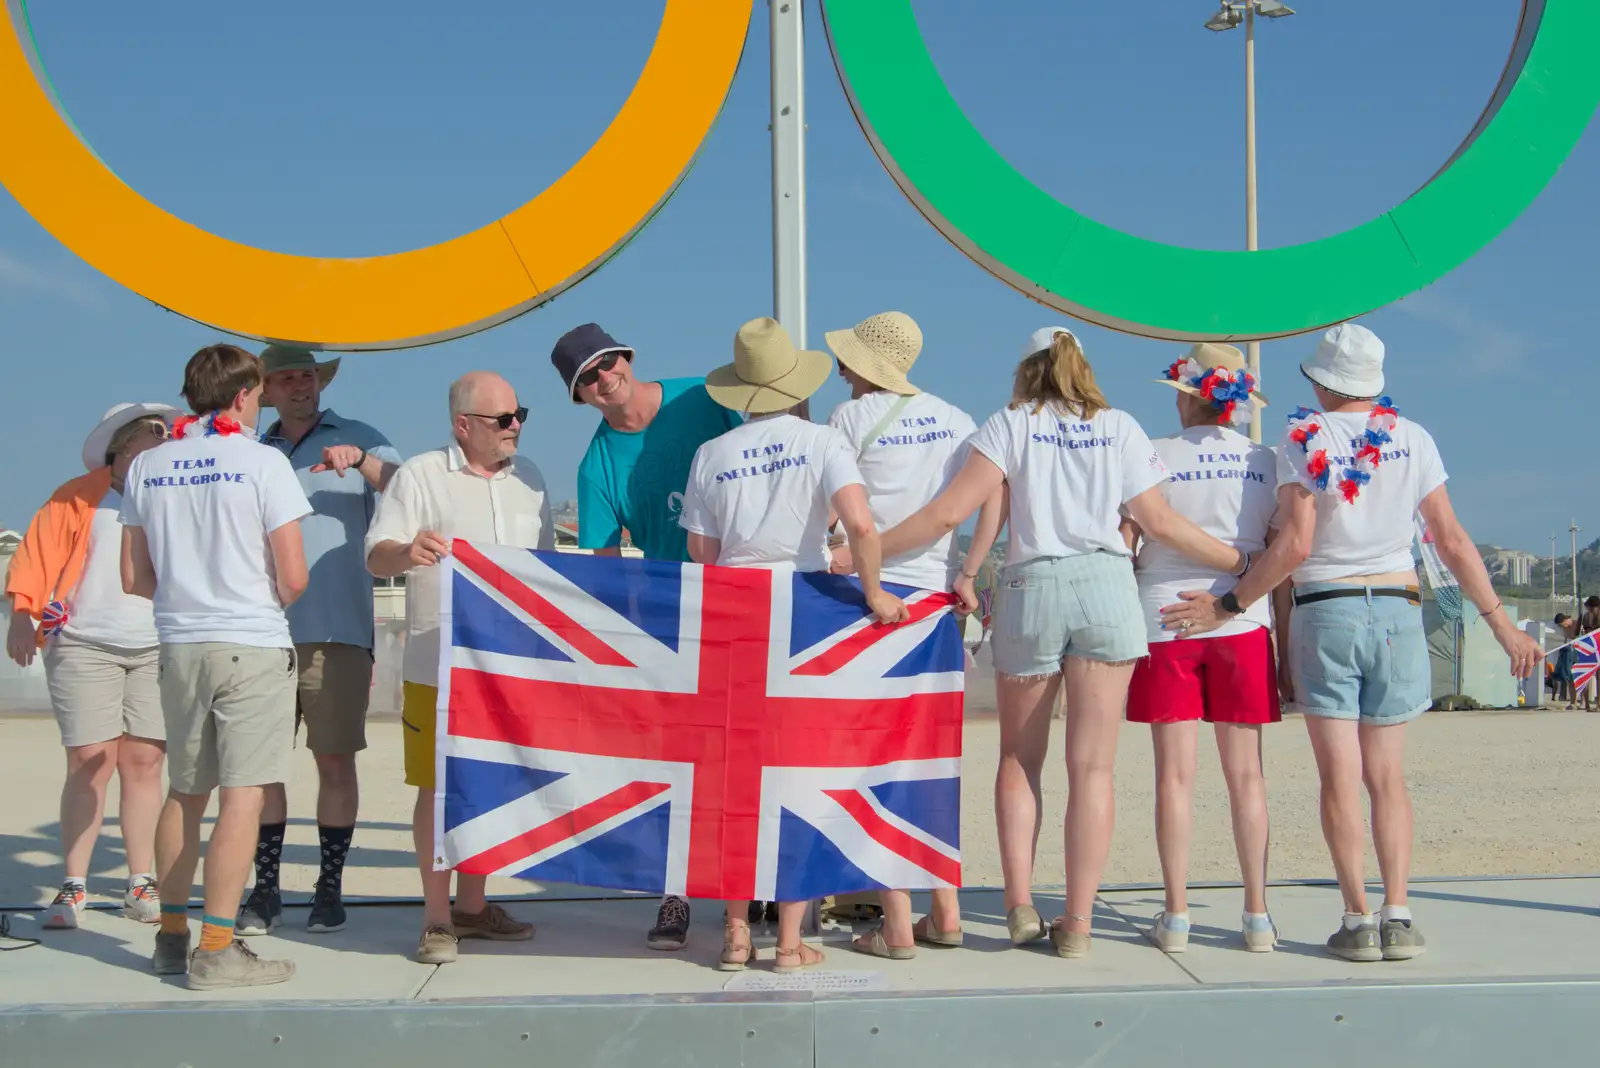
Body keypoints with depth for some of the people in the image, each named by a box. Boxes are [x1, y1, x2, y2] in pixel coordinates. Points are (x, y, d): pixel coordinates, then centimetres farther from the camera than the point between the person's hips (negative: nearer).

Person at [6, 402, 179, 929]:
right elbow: (35, 559, -1)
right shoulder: (80, 497, 4)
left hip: (158, 650, 2)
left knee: (144, 764, 1)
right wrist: (22, 617, -13)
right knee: (89, 765, -4)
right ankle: (73, 886, 3)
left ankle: (141, 884, 8)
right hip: (85, 647, -2)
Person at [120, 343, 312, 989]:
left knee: (185, 793, 17)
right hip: (252, 645, -5)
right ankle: (217, 949, -5)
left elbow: (134, 579, 10)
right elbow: (292, 579, -9)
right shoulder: (262, 462, -7)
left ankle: (171, 936, 25)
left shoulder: (147, 466, 7)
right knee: (242, 794, -4)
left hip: (178, 646, 6)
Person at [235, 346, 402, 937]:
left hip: (335, 629, -3)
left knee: (335, 760, -1)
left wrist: (361, 461, -21)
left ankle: (329, 888, 8)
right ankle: (265, 888, 11)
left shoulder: (357, 439, 10)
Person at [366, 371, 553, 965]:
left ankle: (472, 906, 23)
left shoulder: (528, 478, 13)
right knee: (439, 788, -1)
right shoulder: (420, 476, -3)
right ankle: (437, 919, 8)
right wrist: (408, 551, -30)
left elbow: (546, 561, 22)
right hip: (438, 666, -5)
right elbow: (376, 557, -7)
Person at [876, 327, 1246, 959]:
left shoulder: (1011, 423, 6)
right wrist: (1241, 563, 22)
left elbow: (950, 511, -4)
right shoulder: (1119, 427, 11)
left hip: (1030, 589, -1)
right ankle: (1077, 924, 3)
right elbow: (1161, 524, 9)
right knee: (1092, 767, 2)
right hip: (1106, 585, 1)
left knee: (1019, 758, 15)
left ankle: (1019, 905, 7)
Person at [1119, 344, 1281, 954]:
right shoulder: (1265, 462, 4)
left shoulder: (1156, 456, -2)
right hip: (1241, 624, 2)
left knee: (1175, 774, 1)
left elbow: (1122, 545, -2)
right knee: (1245, 773, 6)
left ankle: (1175, 918, 3)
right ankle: (1257, 916, 9)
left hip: (1166, 618, -2)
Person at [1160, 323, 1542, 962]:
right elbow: (1453, 541, 1)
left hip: (1324, 612, -2)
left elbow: (1294, 545, -12)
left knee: (1340, 777, 0)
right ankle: (1398, 918, 1)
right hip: (1397, 611, 3)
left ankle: (1358, 920, -3)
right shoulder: (1413, 439, 3)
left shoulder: (1303, 438, -5)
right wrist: (1500, 622, 7)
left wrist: (1228, 605, -5)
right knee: (1387, 777, 8)